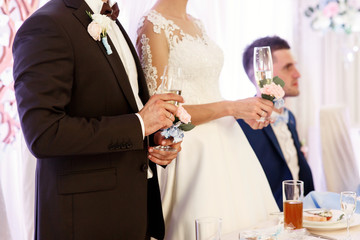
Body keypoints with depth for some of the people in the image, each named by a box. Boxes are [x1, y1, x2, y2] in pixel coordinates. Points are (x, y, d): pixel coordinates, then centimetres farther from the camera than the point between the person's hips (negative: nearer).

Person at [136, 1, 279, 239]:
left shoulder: (195, 23, 13)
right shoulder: (153, 27, -12)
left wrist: (246, 111, 3)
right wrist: (231, 107, -18)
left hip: (224, 141, 8)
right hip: (193, 150, -8)